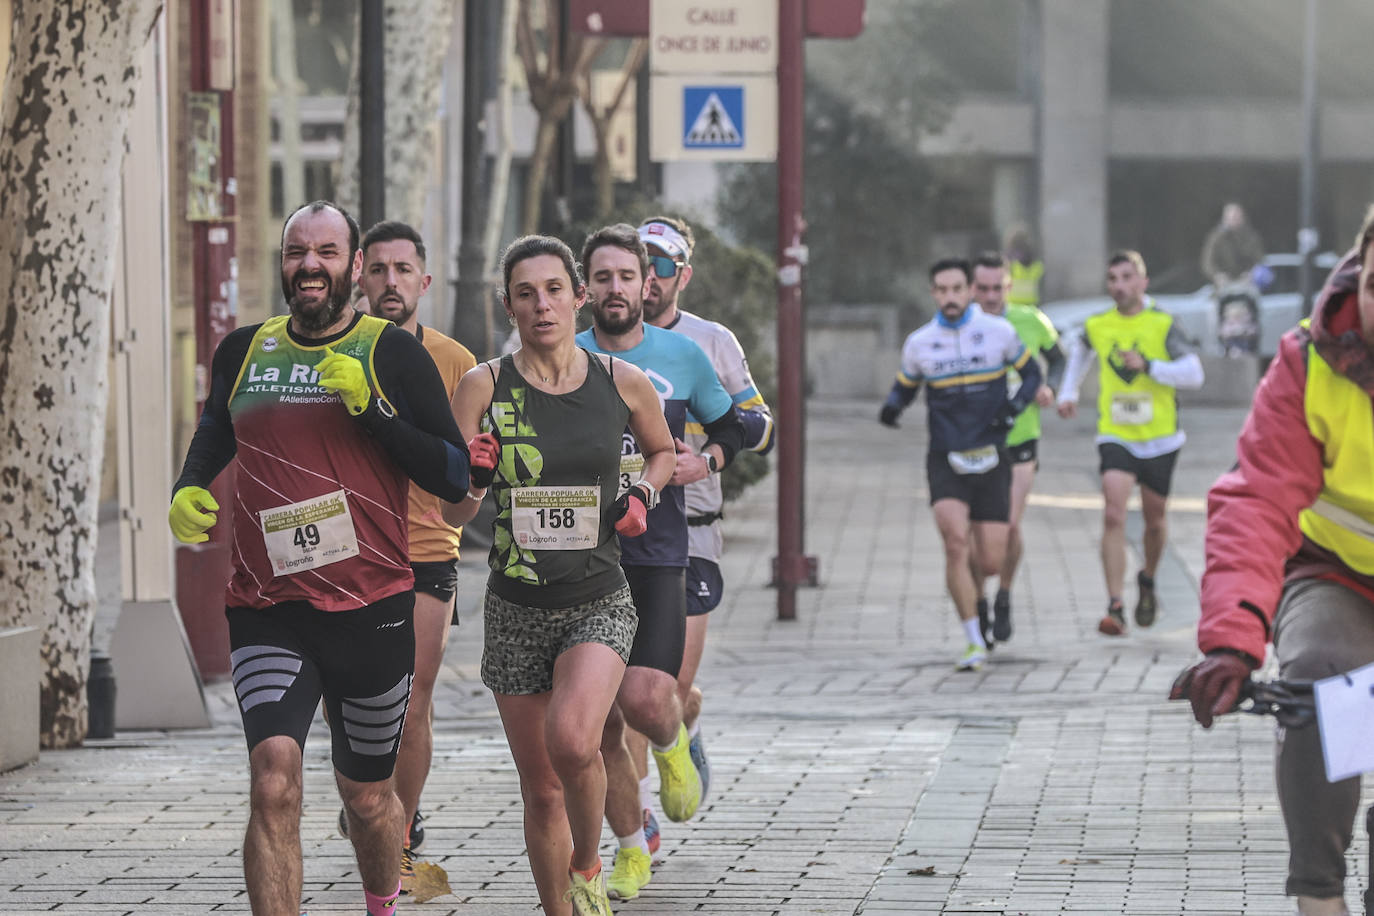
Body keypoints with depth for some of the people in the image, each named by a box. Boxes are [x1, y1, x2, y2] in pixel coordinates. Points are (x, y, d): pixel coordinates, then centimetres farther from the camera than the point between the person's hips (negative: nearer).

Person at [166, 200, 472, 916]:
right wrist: (187, 492, 5)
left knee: (367, 793, 14)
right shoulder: (243, 351, 9)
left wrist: (369, 406, -16)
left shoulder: (394, 354, 0)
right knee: (273, 779, -20)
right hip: (266, 609, 1)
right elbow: (212, 439, 27)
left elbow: (454, 477, -5)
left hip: (373, 607, -1)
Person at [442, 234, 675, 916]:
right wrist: (475, 479, -24)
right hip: (516, 610, 1)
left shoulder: (624, 383, -1)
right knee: (541, 790, 7)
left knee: (572, 743, -27)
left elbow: (661, 450, 21)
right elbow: (452, 514, -3)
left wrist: (643, 496, 1)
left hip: (599, 603, -1)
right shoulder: (483, 387, -4)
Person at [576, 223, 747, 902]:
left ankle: (673, 746, 17)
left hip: (658, 556, -1)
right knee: (600, 725, 4)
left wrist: (705, 461, -3)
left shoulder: (682, 356, 3)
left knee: (645, 698, -20)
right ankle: (631, 850, 24)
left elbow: (732, 428, 17)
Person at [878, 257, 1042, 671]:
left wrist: (1014, 407, -7)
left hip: (991, 458, 0)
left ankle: (972, 586, 37)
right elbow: (905, 386, 15)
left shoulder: (998, 332, 0)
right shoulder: (919, 343, 2)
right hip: (945, 460, 0)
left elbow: (1031, 373, 12)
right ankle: (974, 642, -14)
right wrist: (891, 407, -8)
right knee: (955, 539, -24)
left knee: (990, 563, -3)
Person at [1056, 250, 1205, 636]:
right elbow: (1080, 348, 27)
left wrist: (1148, 366, -24)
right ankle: (1114, 608, -20)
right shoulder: (1097, 326, 2)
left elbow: (1194, 373, -14)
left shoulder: (1163, 325, -7)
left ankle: (1148, 580, 44)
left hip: (1160, 438, 0)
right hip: (1115, 436, 0)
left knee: (1154, 518, 13)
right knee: (1113, 515, -17)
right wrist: (1069, 392, 21)